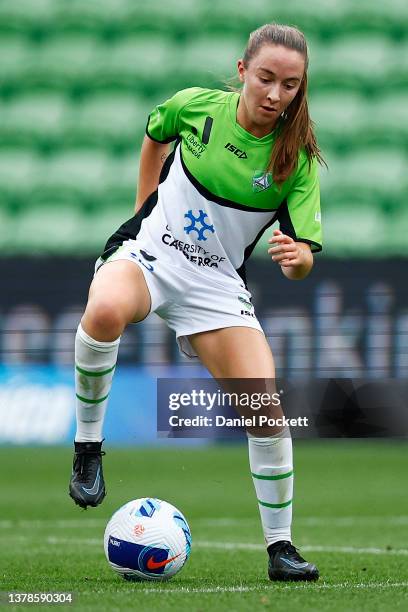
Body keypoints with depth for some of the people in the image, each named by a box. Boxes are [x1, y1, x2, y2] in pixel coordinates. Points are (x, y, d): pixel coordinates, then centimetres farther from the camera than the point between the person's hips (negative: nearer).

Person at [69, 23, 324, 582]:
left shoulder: (297, 160, -9)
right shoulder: (197, 106, -7)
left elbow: (304, 259, -11)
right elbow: (155, 135, 18)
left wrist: (296, 257, -34)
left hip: (217, 284, 1)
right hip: (147, 253, -1)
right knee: (106, 310, -38)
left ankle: (280, 546, 1)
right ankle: (88, 445, -18)